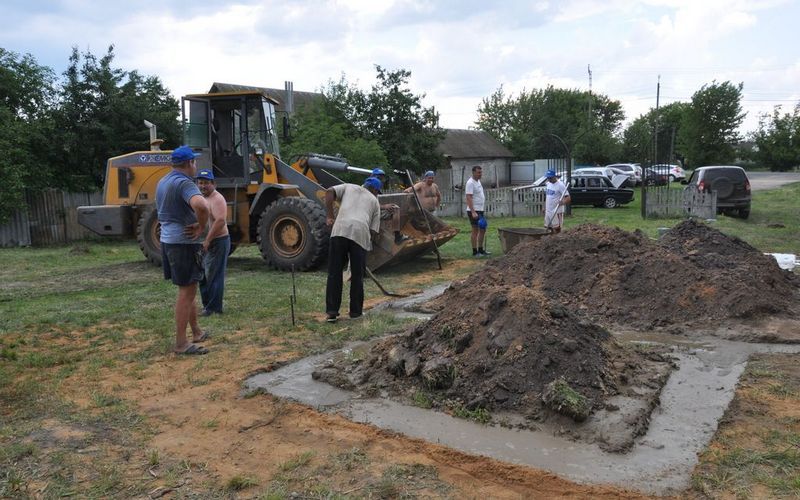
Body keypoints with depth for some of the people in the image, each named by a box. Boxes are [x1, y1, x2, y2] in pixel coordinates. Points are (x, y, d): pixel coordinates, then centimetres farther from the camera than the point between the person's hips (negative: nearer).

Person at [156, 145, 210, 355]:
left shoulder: (163, 182, 13)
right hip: (184, 242, -9)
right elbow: (201, 206, -37)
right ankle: (181, 343, 0)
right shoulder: (184, 183, -18)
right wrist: (201, 227, -20)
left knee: (187, 289, 19)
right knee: (186, 292, -3)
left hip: (167, 240, 9)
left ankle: (196, 332, 30)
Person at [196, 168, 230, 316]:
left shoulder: (217, 199, -17)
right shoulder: (202, 198, 15)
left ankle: (214, 308, 3)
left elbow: (220, 221, -28)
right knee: (203, 275, 15)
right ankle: (207, 304, 25)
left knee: (214, 276, -4)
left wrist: (207, 241, -29)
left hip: (217, 242, -10)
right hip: (205, 242, 10)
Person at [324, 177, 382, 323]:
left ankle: (332, 311, 6)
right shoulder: (375, 202, 26)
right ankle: (356, 311, 19)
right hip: (361, 234, 0)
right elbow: (374, 231, 16)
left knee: (334, 273, 7)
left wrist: (330, 216, 11)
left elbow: (329, 192, 9)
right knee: (357, 275, 12)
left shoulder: (349, 187, 28)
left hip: (340, 230, 0)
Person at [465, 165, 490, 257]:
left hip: (480, 210, 9)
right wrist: (473, 212, -27)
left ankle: (481, 250, 22)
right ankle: (475, 252, 2)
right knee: (475, 231, -5)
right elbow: (469, 198, -21)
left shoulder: (478, 181, 15)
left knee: (483, 230, 13)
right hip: (474, 211, -9)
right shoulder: (470, 183, -15)